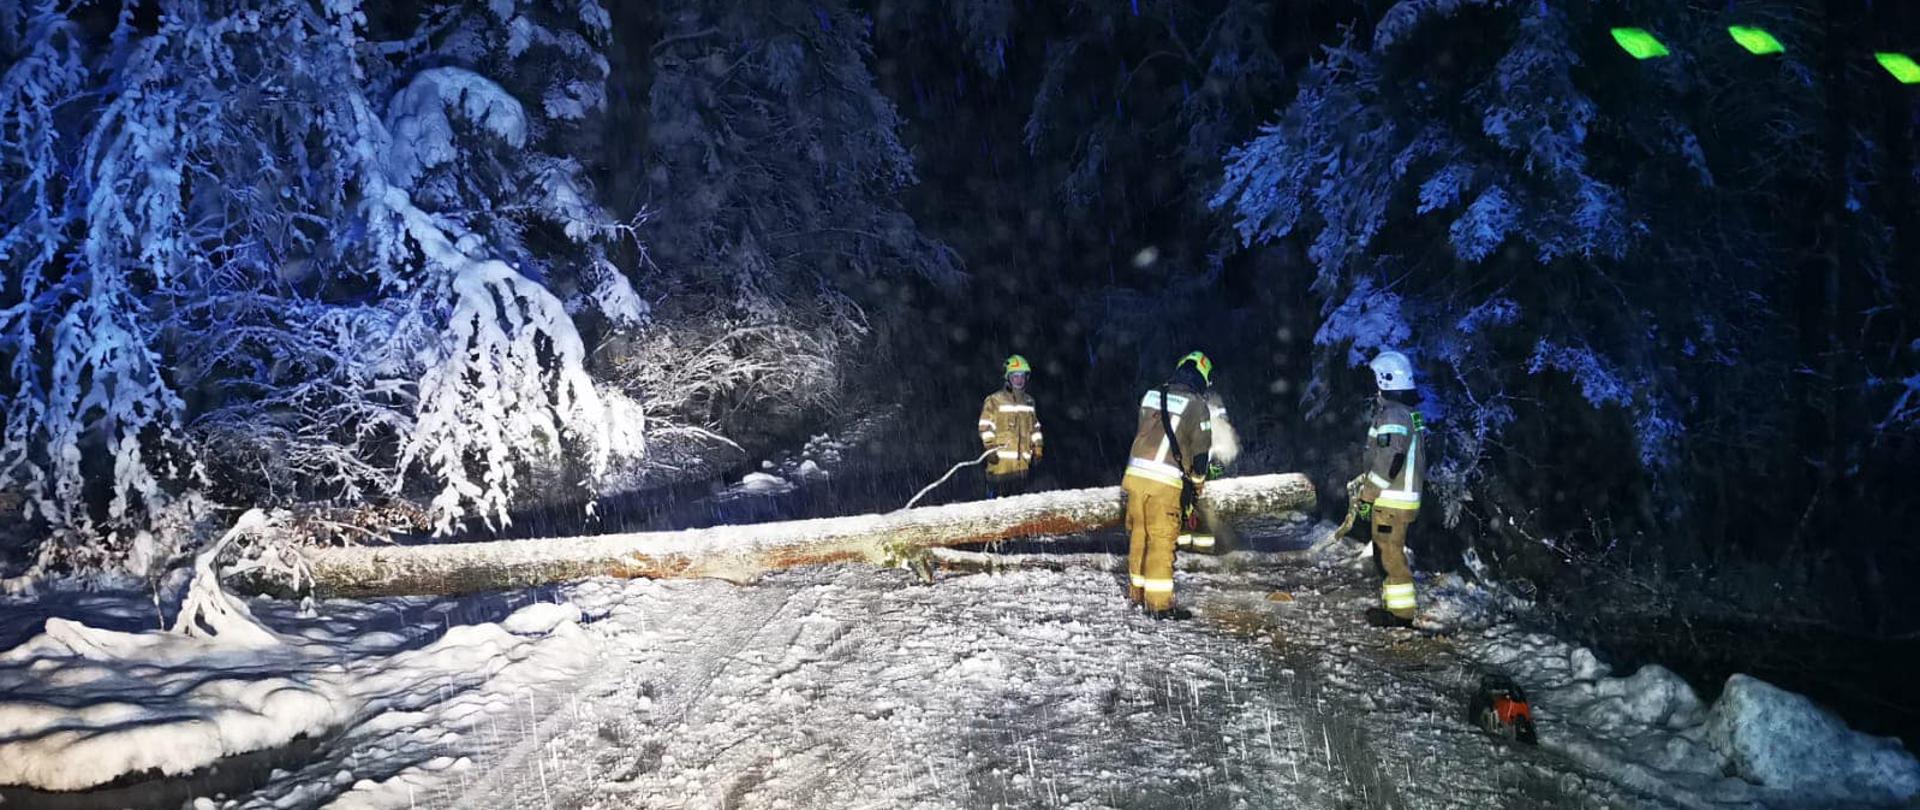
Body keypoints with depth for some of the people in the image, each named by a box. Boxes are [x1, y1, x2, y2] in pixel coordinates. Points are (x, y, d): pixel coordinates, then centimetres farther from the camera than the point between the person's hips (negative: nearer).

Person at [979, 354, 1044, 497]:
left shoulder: (1029, 401, 16)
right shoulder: (994, 400, -3)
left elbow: (1035, 428, 24)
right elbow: (986, 427, -6)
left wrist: (1037, 448, 17)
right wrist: (990, 448, -13)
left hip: (1022, 463, 6)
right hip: (1000, 461, -6)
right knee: (998, 497, -6)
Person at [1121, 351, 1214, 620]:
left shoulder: (1151, 396, 11)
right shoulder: (1196, 404, -3)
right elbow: (1201, 450, -1)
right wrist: (1195, 485, 12)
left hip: (1135, 474, 5)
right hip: (1166, 482, -5)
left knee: (1138, 535, 14)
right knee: (1161, 539, -2)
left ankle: (1137, 591, 26)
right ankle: (1159, 602, -2)